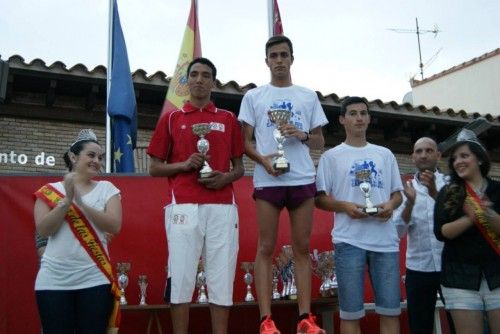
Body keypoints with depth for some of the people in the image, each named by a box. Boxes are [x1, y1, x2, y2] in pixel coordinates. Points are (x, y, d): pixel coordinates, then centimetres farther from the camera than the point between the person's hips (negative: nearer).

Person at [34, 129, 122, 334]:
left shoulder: (107, 189, 6)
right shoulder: (49, 190, 6)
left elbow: (114, 226, -7)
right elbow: (43, 230, -4)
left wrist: (80, 202, -14)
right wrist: (67, 200, -15)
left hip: (95, 279, 0)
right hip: (54, 280, 0)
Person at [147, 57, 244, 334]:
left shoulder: (228, 119, 15)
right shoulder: (171, 119, 12)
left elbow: (239, 167, 16)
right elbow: (155, 168, 11)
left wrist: (225, 178, -6)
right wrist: (185, 165, -7)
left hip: (222, 207, 1)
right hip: (184, 207, -1)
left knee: (222, 280, 2)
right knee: (180, 278, -1)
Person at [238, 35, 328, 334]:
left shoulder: (309, 96, 15)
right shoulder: (253, 97, 11)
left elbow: (320, 142, 14)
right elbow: (245, 140, 7)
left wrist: (303, 135, -7)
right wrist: (262, 159, -12)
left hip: (303, 179, 2)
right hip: (267, 180, -1)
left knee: (302, 247, 3)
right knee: (266, 247, -2)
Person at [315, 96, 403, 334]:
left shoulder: (385, 154, 17)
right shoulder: (331, 156, 7)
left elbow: (397, 192, 18)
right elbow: (319, 198, 3)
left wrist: (391, 204, -6)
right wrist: (344, 206, -15)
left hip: (385, 239, 3)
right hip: (349, 240, -3)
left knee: (391, 309, 5)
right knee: (351, 312, 1)